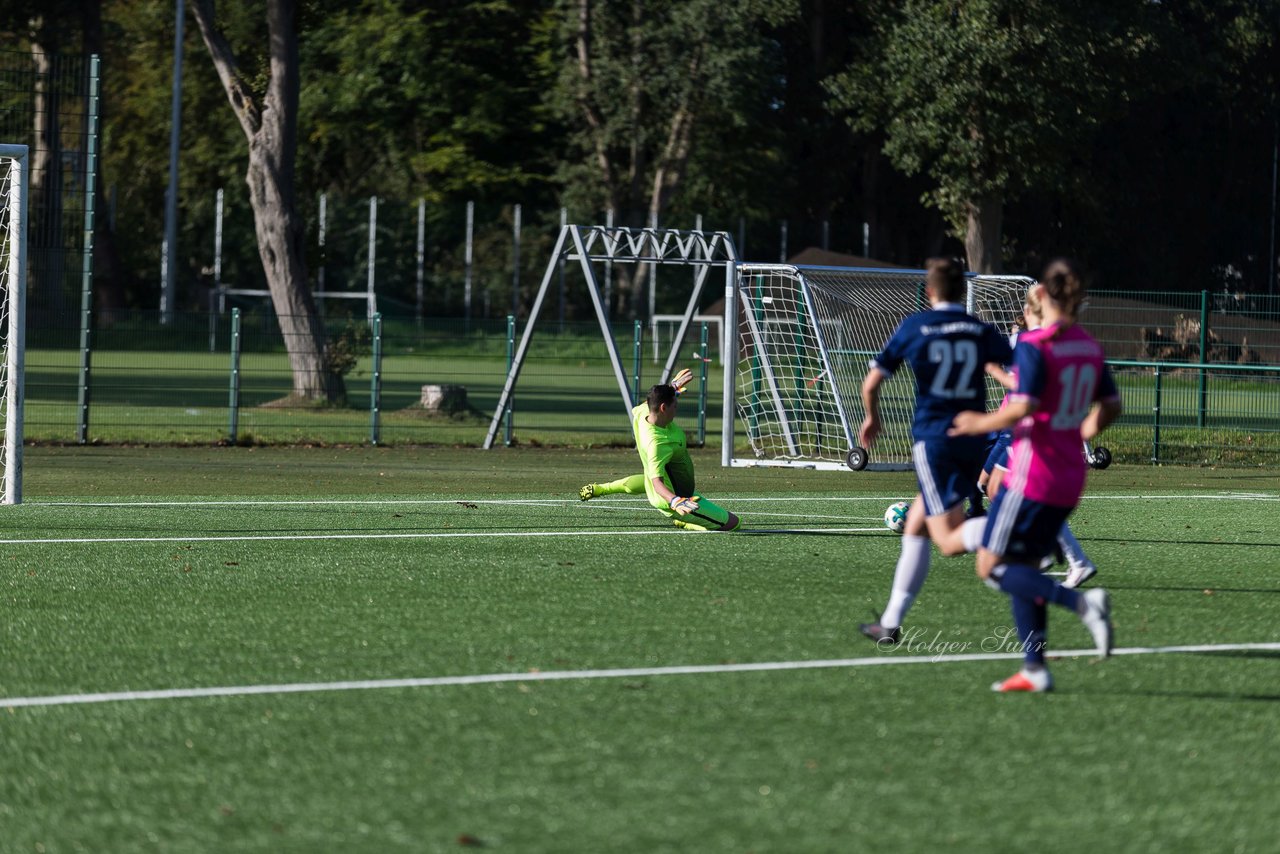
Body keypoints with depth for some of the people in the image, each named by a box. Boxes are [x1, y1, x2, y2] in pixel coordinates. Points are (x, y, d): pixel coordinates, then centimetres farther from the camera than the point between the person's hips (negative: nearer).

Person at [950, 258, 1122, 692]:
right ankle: (1034, 669, 9)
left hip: (1033, 473, -8)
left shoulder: (1034, 346, -15)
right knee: (1022, 569, 15)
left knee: (992, 567, -3)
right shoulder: (1090, 347, 7)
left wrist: (983, 424, -9)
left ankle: (1083, 602, -20)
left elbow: (1024, 407, -24)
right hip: (1070, 477, 8)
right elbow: (1111, 404, 15)